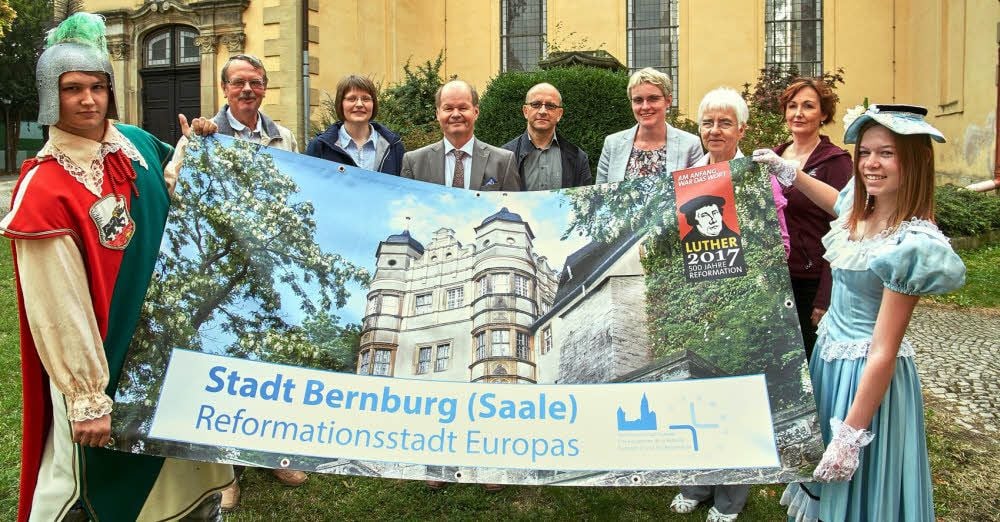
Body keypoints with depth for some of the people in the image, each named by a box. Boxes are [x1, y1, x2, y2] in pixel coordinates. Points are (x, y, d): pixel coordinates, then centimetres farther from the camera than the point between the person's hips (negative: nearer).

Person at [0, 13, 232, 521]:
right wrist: (86, 396, -19)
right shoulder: (43, 189, -19)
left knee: (175, 459, 21)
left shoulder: (136, 144, 0)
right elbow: (59, 308, -20)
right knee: (92, 472, 10)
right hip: (100, 355, -6)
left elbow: (169, 202, 21)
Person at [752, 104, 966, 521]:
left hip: (863, 374, -8)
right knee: (821, 487, 22)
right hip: (828, 352, 8)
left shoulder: (912, 244, -24)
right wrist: (785, 169, 24)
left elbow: (883, 351, -23)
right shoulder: (860, 211, 0)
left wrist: (850, 436, -21)